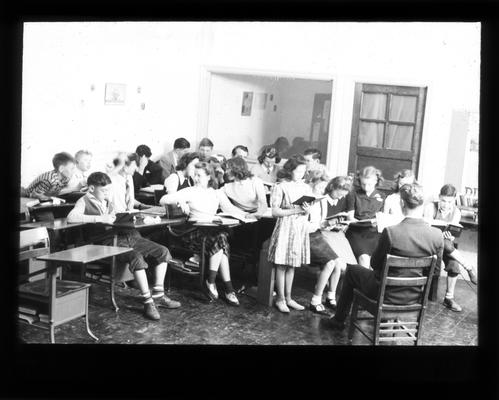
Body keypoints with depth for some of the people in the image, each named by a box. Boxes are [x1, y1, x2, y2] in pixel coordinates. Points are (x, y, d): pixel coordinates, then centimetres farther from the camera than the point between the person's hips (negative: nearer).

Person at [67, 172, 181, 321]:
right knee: (137, 257, -33)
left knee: (163, 251, -2)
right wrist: (100, 218, -23)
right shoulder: (84, 202, 1)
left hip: (129, 235, 8)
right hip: (110, 240, -8)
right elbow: (71, 217, -19)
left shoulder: (108, 200, 22)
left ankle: (158, 295, 4)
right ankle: (147, 302, -23)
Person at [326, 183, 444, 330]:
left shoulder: (390, 232, -26)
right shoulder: (437, 235, -16)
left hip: (387, 295, -4)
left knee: (351, 270, 25)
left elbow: (375, 264, -10)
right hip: (415, 296, 4)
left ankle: (339, 320, 38)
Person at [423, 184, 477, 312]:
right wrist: (441, 234, -37)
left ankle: (449, 298, -12)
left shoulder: (456, 212, -3)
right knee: (447, 245, -36)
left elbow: (453, 234, -5)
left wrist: (450, 237, -30)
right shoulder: (431, 207, -13)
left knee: (453, 264, -25)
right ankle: (469, 268, -20)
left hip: (446, 243, 3)